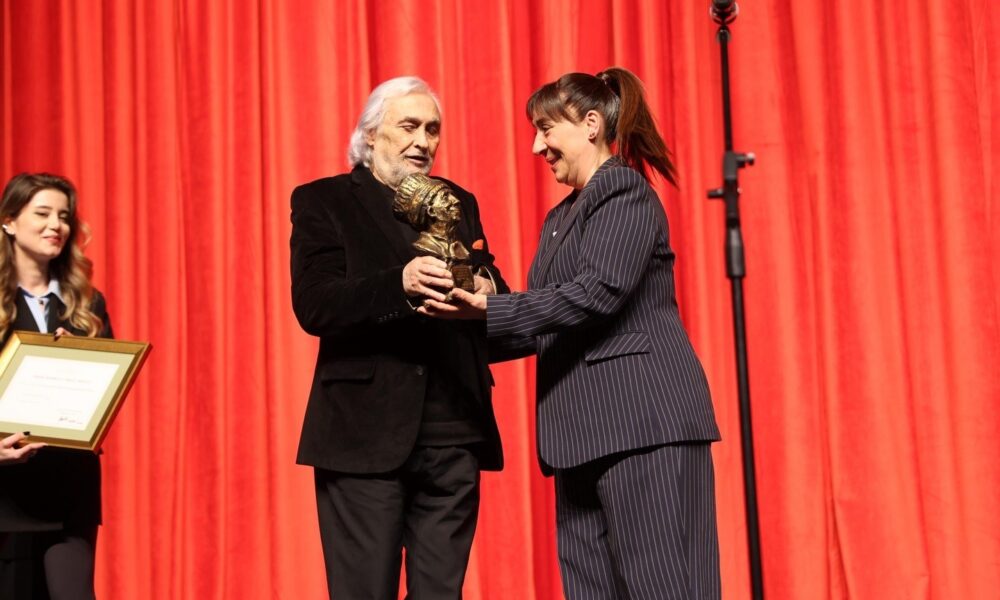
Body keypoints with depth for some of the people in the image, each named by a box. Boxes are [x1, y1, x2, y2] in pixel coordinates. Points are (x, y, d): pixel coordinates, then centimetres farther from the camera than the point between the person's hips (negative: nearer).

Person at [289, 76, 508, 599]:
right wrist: (400, 284, -27)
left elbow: (495, 296, 12)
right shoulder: (323, 201, 3)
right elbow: (314, 306, -11)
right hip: (365, 432, -4)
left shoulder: (458, 203, 17)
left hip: (454, 435, 4)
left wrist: (486, 290, -13)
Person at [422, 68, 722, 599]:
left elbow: (597, 293, -17)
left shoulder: (626, 194, -5)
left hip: (641, 422, -9)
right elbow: (546, 330, 23)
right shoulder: (560, 218, 22)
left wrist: (490, 310, -18)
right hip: (587, 433, 9)